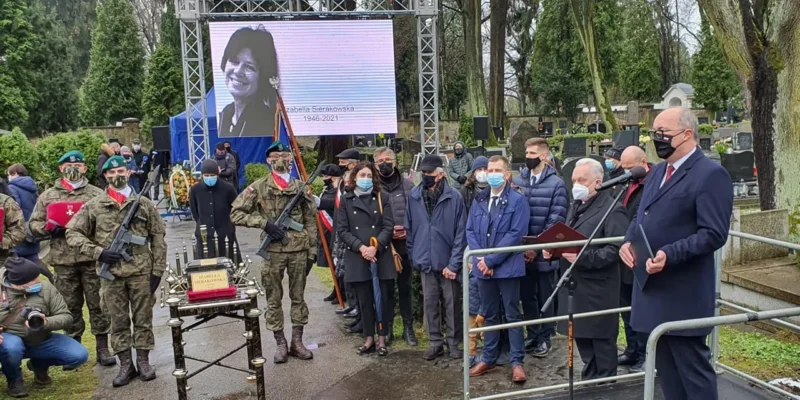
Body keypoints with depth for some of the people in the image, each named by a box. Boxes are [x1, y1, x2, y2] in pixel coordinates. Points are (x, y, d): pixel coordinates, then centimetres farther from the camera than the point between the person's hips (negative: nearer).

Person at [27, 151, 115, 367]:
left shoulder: (97, 194, 5)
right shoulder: (48, 196, 10)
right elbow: (33, 225, 12)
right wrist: (48, 228, -7)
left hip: (93, 258, -1)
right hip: (63, 260, 2)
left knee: (98, 303, 3)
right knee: (70, 306, 11)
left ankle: (102, 347, 12)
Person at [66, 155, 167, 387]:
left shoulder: (144, 204, 3)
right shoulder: (93, 206, 3)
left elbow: (158, 239, 4)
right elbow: (72, 234, 4)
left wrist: (158, 270, -1)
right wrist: (98, 252, -10)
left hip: (141, 271, 0)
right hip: (111, 274, 1)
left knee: (143, 318, 7)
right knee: (118, 321, 9)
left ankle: (143, 361, 19)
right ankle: (125, 365, 19)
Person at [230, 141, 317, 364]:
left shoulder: (300, 187, 6)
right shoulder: (258, 187, -2)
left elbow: (311, 220, 8)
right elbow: (236, 213, -3)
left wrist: (312, 249, 2)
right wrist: (264, 222, -13)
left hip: (298, 250, 2)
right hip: (273, 251, -2)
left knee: (298, 296, 10)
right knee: (273, 299, 6)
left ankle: (297, 341, 22)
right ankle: (280, 344, 19)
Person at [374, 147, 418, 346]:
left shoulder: (408, 185, 3)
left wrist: (409, 230, -10)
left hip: (406, 245, 1)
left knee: (405, 287, 11)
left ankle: (408, 326, 21)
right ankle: (387, 327, 21)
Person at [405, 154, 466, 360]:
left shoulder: (454, 197, -10)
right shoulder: (414, 196, 0)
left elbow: (461, 233, -10)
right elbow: (410, 229, 9)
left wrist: (454, 264, -13)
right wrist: (413, 255, 6)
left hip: (448, 261, -3)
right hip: (426, 261, 3)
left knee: (451, 304, 9)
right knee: (430, 304, 10)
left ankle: (453, 343, 24)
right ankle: (435, 342, 24)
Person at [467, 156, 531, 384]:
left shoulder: (517, 200, -6)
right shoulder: (479, 200, 9)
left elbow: (516, 234, -14)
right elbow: (470, 231, 7)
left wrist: (491, 260, -17)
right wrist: (480, 259, -9)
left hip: (507, 267, -5)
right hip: (483, 267, 5)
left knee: (512, 315, 5)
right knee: (489, 315, 15)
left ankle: (517, 362, 15)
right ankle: (488, 359, 26)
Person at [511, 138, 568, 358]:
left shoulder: (556, 184, -7)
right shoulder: (517, 181, 4)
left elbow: (556, 221, -10)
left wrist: (538, 248, -15)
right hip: (522, 252, 3)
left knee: (545, 297, 9)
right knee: (526, 295, 13)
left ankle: (544, 338, 23)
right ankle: (532, 334, 29)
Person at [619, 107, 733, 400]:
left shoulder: (711, 174, -12)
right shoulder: (657, 172, 15)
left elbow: (714, 234, -18)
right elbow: (641, 218, 20)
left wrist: (669, 254, -28)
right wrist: (629, 241, -1)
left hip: (683, 294, -8)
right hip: (653, 288, 9)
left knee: (693, 371, 3)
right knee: (666, 369, 19)